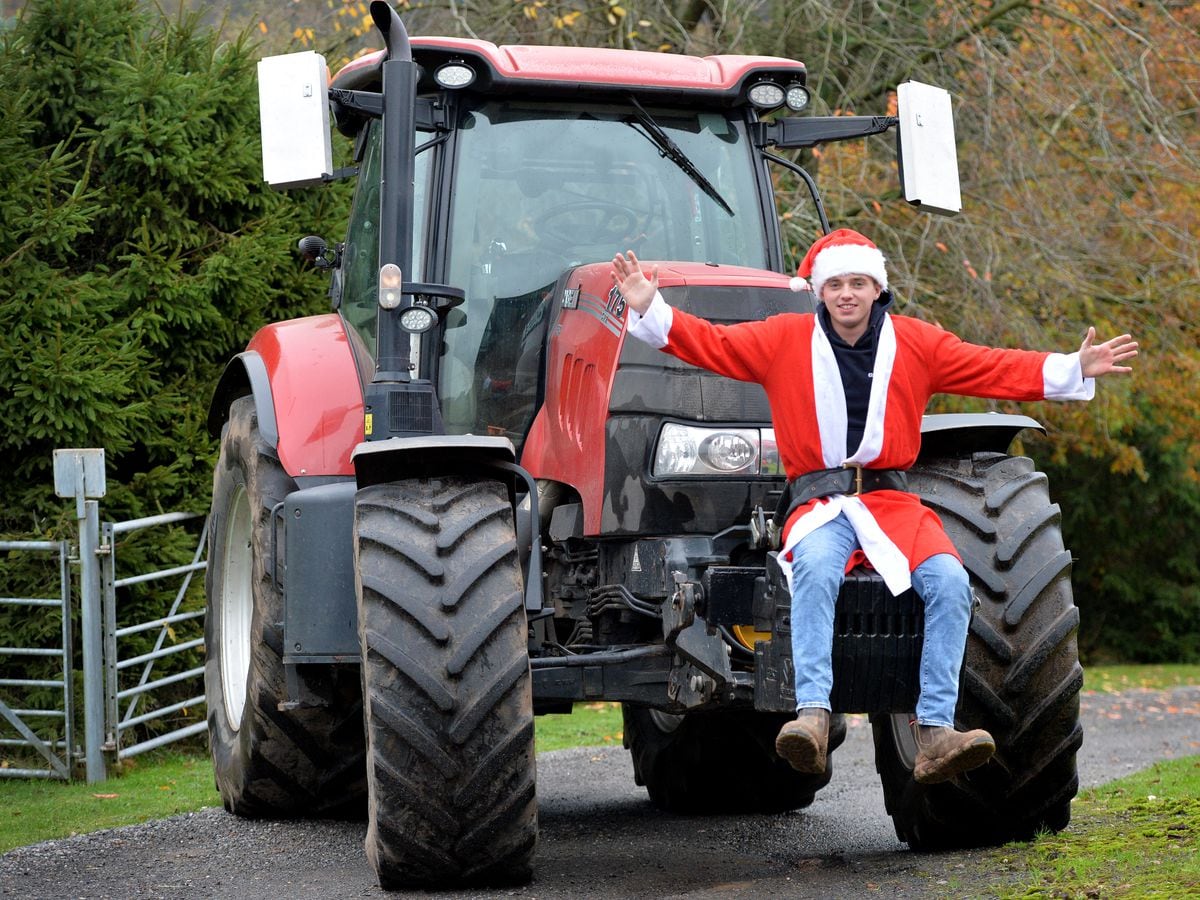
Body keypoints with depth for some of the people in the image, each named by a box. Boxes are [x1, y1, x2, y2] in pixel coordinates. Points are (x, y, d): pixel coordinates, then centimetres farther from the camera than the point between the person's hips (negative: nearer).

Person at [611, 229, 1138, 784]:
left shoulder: (915, 343, 12)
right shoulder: (785, 339, 9)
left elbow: (997, 370, 11)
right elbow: (711, 344, 6)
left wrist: (1075, 370, 3)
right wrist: (649, 308, -7)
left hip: (892, 501, 2)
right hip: (819, 505, -2)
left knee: (949, 579, -26)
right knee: (817, 569, -37)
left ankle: (934, 733, -28)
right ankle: (812, 715, -46)